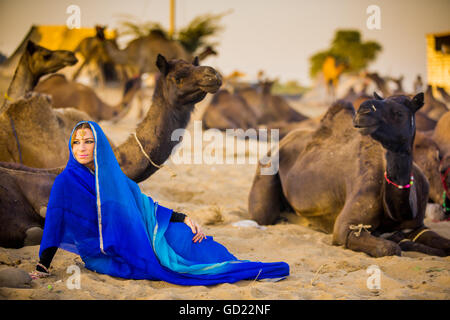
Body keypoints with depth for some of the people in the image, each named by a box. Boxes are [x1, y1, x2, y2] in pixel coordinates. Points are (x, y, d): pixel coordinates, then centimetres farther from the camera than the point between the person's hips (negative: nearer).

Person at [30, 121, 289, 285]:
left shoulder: (113, 175, 5)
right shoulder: (67, 181, -11)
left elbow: (144, 204, 11)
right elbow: (54, 223, -11)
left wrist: (184, 219, 1)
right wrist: (42, 268, -17)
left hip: (135, 240, 6)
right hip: (103, 256, -6)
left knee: (182, 233, -13)